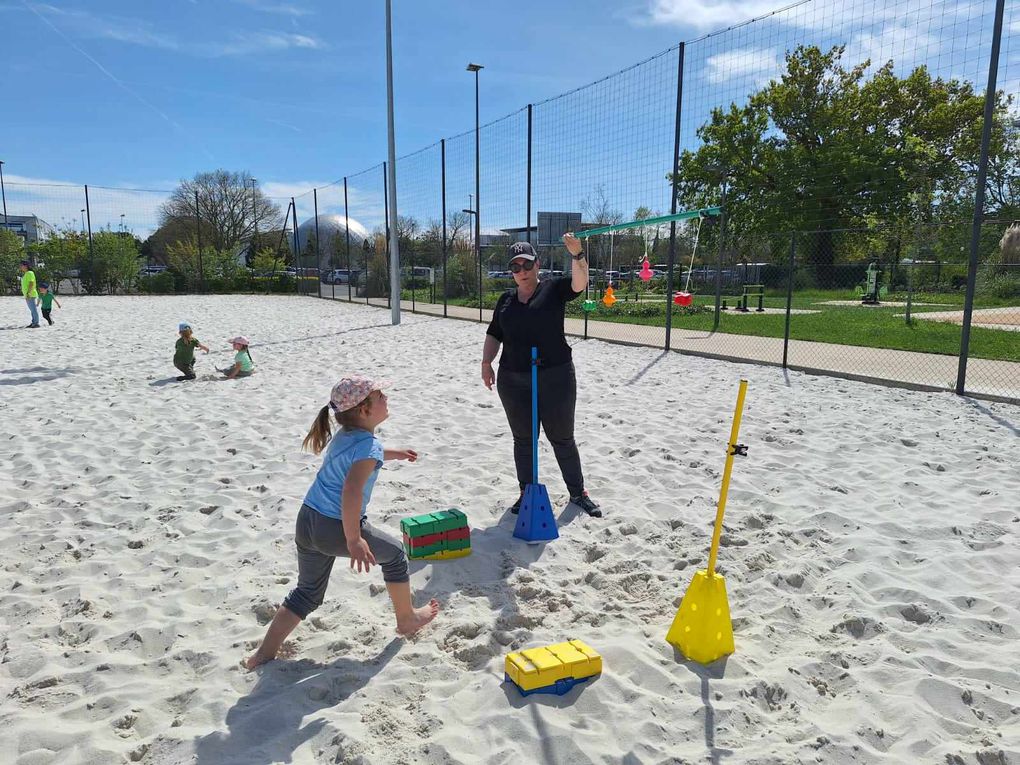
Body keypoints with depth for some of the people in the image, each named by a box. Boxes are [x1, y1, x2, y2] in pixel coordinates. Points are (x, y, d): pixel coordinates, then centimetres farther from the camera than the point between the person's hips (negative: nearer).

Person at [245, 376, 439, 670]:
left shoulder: (344, 435, 12)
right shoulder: (369, 445, -16)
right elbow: (351, 491, -29)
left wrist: (395, 453, 45)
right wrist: (354, 540, -28)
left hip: (307, 521, 8)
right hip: (335, 528, -8)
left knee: (307, 592, 22)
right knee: (394, 555, 15)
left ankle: (265, 652, 22)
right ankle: (407, 618, 30)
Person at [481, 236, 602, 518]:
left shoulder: (553, 288, -2)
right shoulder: (506, 299, 10)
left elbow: (580, 282, -21)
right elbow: (494, 334, 16)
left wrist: (577, 254, -37)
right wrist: (486, 362, 2)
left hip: (555, 377, -3)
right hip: (513, 381, 3)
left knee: (562, 439, 7)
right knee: (523, 440, 11)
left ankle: (578, 493, 22)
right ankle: (526, 493, 25)